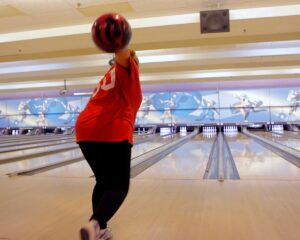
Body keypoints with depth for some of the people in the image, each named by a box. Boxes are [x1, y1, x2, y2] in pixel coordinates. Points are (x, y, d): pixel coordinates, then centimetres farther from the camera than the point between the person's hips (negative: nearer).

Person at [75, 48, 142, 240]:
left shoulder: (109, 76, 30)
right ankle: (94, 224, -25)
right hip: (112, 133, -8)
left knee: (103, 182, 19)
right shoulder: (126, 69, 8)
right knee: (118, 187, -3)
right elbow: (123, 54, -15)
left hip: (86, 131, 8)